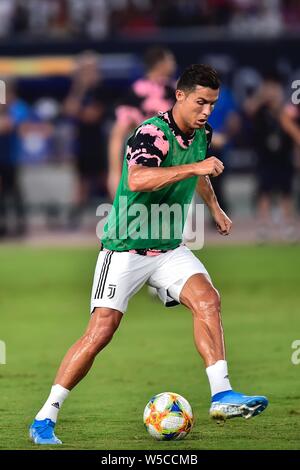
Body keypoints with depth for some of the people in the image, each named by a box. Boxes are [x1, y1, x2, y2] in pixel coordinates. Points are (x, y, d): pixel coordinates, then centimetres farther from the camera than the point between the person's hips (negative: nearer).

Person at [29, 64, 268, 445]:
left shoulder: (199, 133, 6)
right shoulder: (153, 133, -20)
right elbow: (137, 180, -41)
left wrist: (214, 207, 43)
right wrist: (195, 167, -43)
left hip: (169, 248, 7)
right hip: (125, 248, -6)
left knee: (206, 298, -19)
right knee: (102, 329, -11)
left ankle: (221, 395, -21)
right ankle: (44, 419, -2)